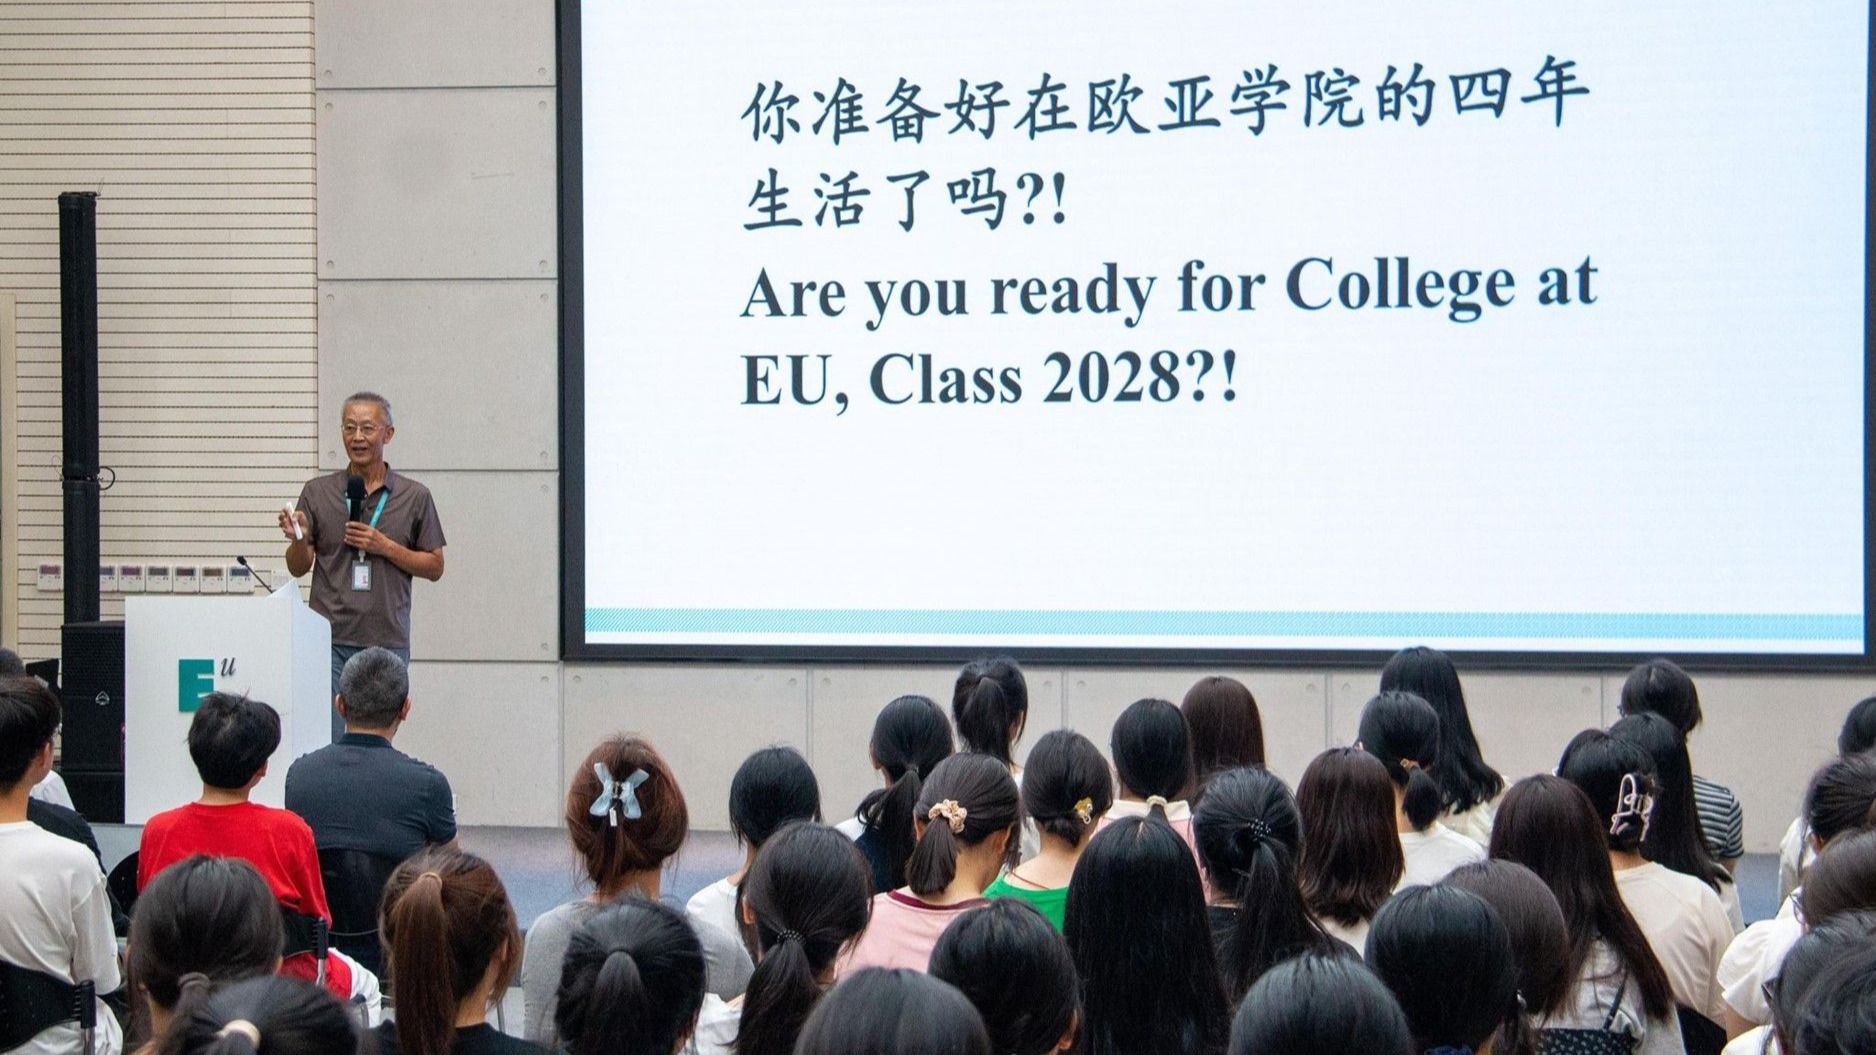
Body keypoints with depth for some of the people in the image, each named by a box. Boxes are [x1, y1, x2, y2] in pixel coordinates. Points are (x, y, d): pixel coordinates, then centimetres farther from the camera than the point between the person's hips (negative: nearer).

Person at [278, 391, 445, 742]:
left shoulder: (414, 497, 5)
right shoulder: (317, 492, 6)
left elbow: (434, 567, 6)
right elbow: (298, 568, 7)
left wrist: (385, 547, -8)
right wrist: (298, 539, -14)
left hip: (387, 643, 0)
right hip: (331, 641, 0)